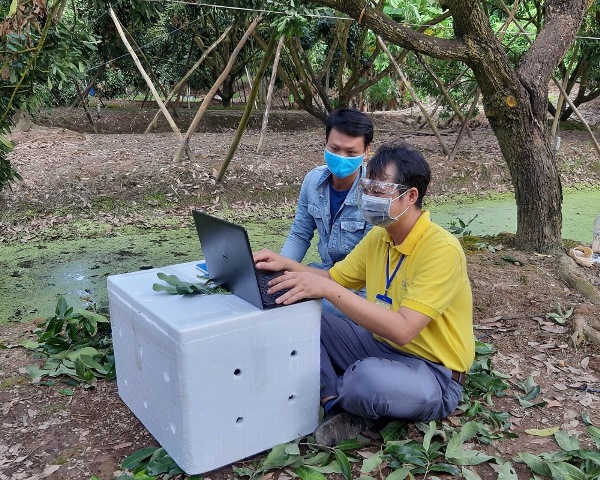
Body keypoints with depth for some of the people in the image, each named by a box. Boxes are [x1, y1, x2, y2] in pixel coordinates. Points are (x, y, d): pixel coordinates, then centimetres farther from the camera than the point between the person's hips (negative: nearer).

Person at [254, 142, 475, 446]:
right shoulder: (378, 237, 1)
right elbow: (333, 278, 10)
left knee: (369, 378, -39)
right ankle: (339, 408, -13)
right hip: (382, 346, 7)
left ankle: (333, 395, -3)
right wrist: (286, 265, -9)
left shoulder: (441, 250, -24)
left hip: (432, 374, -7)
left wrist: (328, 290, -36)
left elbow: (402, 330, -32)